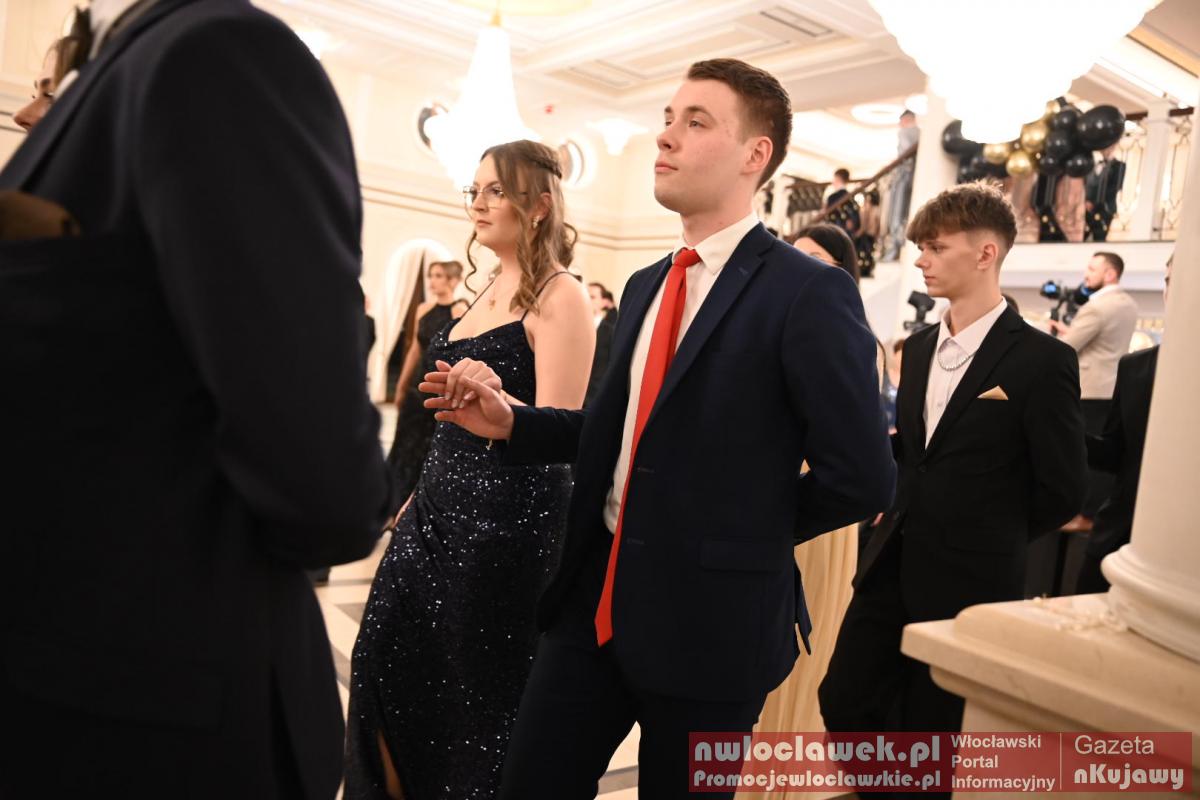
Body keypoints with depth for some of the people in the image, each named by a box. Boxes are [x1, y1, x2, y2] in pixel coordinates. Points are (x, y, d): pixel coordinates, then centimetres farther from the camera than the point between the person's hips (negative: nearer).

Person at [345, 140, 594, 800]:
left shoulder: (559, 297, -13)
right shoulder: (489, 290, 13)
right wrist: (424, 493, 20)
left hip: (508, 515, -9)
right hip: (442, 503, 9)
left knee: (478, 682, 6)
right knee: (389, 657, 16)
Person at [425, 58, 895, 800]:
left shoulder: (808, 292, -14)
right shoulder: (646, 285, 11)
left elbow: (863, 476, -16)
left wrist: (753, 533, -3)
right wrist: (513, 423, 3)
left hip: (708, 614, -6)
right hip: (595, 594, 7)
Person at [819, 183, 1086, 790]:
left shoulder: (1041, 359, -13)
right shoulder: (920, 347, 8)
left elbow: (1062, 490, -9)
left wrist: (990, 542, 3)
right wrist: (912, 524, 2)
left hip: (968, 583, -6)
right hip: (892, 568, 6)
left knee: (928, 737, 8)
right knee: (844, 702, 9)